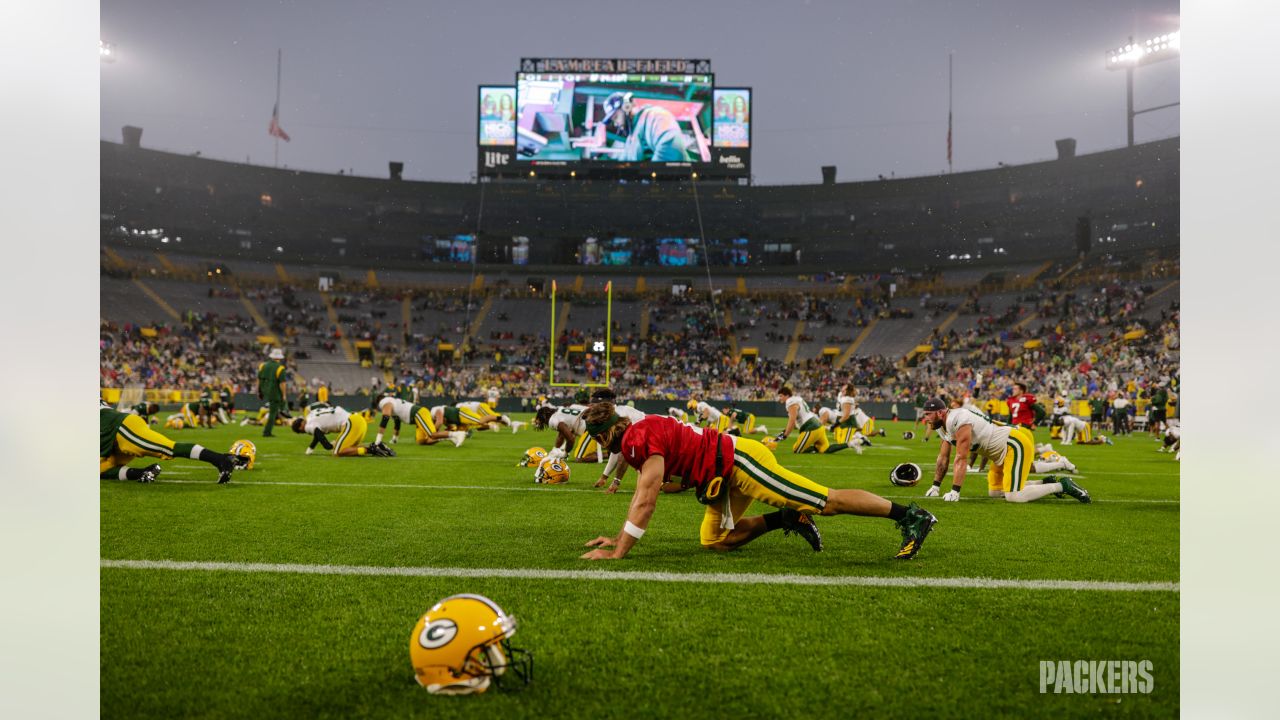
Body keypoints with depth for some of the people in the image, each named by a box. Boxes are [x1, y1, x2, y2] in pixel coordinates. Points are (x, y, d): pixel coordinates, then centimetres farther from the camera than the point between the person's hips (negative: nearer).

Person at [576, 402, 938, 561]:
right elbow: (641, 495, 22)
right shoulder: (636, 438, 12)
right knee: (715, 539, 11)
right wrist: (620, 537, 22)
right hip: (725, 477, 10)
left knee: (828, 502, -4)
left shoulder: (644, 437, -20)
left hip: (739, 462, -10)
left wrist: (618, 553, -19)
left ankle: (911, 516, 7)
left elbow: (646, 502, -23)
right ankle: (788, 517, 15)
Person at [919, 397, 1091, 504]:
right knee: (994, 492, 16)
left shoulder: (958, 421, -24)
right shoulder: (943, 427, 7)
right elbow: (943, 458, 16)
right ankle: (1046, 484, 18)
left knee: (1014, 496, -17)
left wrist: (954, 491, -25)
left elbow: (961, 459, -26)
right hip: (1003, 451, 11)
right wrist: (935, 486, 15)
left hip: (1015, 443, -10)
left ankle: (1062, 486, -4)